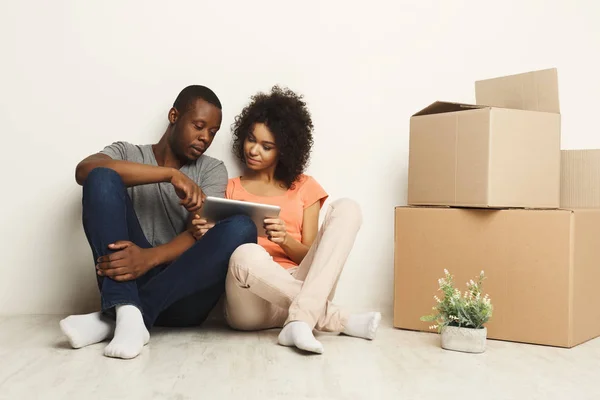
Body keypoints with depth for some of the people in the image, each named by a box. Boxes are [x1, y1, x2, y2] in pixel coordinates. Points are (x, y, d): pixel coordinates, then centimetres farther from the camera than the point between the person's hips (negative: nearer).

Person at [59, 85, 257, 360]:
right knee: (102, 179, -17)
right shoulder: (127, 153, 12)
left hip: (183, 296, 1)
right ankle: (127, 311, -34)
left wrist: (150, 257, -26)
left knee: (241, 228, -26)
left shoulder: (212, 169, 13)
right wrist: (172, 174, -20)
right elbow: (85, 170, -13)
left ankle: (113, 318, -28)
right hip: (128, 281, 0)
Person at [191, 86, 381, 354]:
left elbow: (310, 256, 9)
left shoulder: (304, 187, 17)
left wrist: (285, 240, -12)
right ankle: (337, 319, -21)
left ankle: (301, 319, -32)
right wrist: (205, 236, -10)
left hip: (299, 285, 2)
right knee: (247, 254, -38)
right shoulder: (230, 189, 17)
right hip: (251, 305, -1)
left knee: (347, 208, -16)